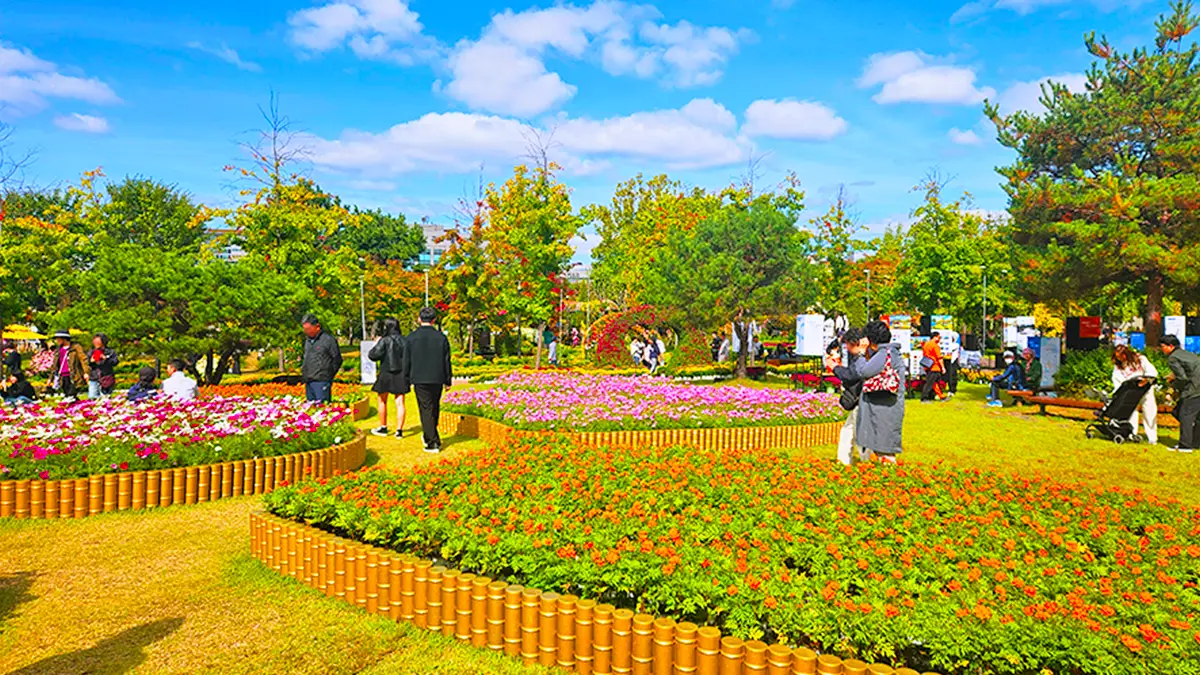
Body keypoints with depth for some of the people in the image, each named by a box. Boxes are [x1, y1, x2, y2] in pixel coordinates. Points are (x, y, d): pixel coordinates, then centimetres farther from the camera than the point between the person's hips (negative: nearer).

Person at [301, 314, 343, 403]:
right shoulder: (308, 340, 17)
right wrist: (303, 371, 13)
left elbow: (337, 360, -5)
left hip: (321, 382, -7)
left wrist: (328, 375, -4)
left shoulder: (328, 339, -7)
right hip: (308, 382, 8)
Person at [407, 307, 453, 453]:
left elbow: (407, 360, 0)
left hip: (420, 379, -2)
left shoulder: (411, 337, -4)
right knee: (434, 409, 18)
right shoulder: (441, 337, -1)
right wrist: (448, 381, 11)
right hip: (437, 379, 2)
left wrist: (407, 380, 10)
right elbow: (447, 361, 3)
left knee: (426, 410, 1)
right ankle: (428, 436, 33)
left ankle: (433, 442, -1)